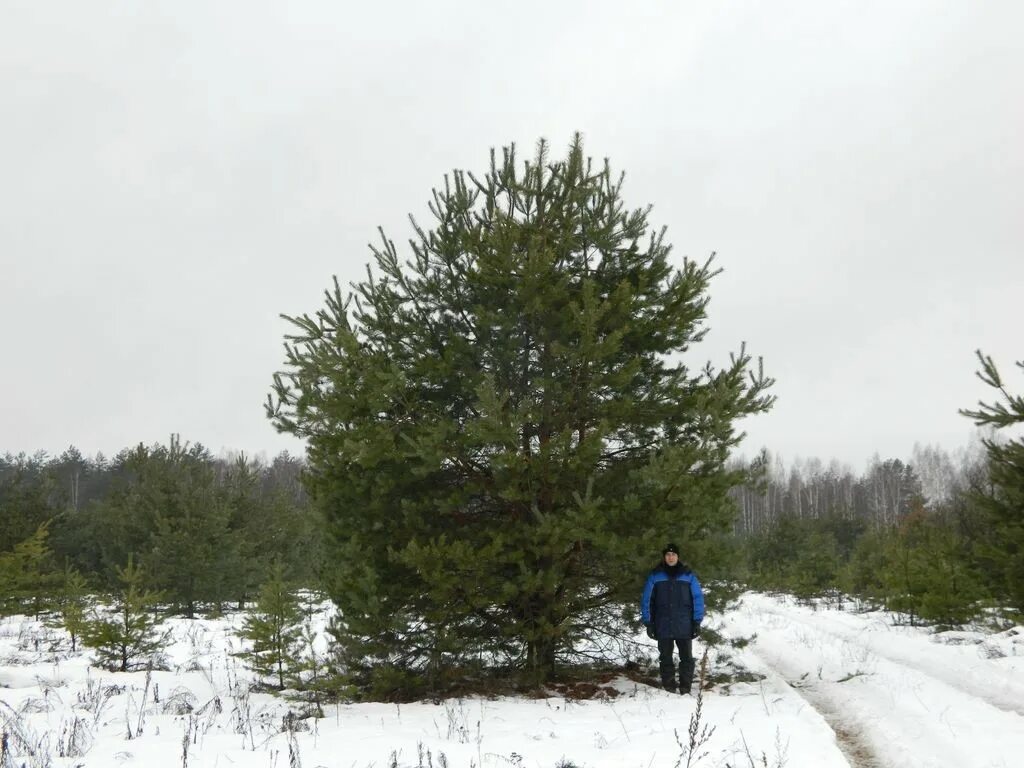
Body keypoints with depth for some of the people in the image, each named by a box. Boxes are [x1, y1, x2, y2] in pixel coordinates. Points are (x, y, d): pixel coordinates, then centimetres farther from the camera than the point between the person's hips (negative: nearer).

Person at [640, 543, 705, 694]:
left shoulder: (688, 575, 1)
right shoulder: (655, 576, 0)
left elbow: (698, 599, 1)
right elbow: (646, 600, 3)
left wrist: (697, 622, -4)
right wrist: (648, 623, -2)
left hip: (684, 626, 0)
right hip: (663, 627, 0)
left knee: (686, 658, 3)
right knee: (666, 659, 8)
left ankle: (685, 689, 11)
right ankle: (669, 689, 16)